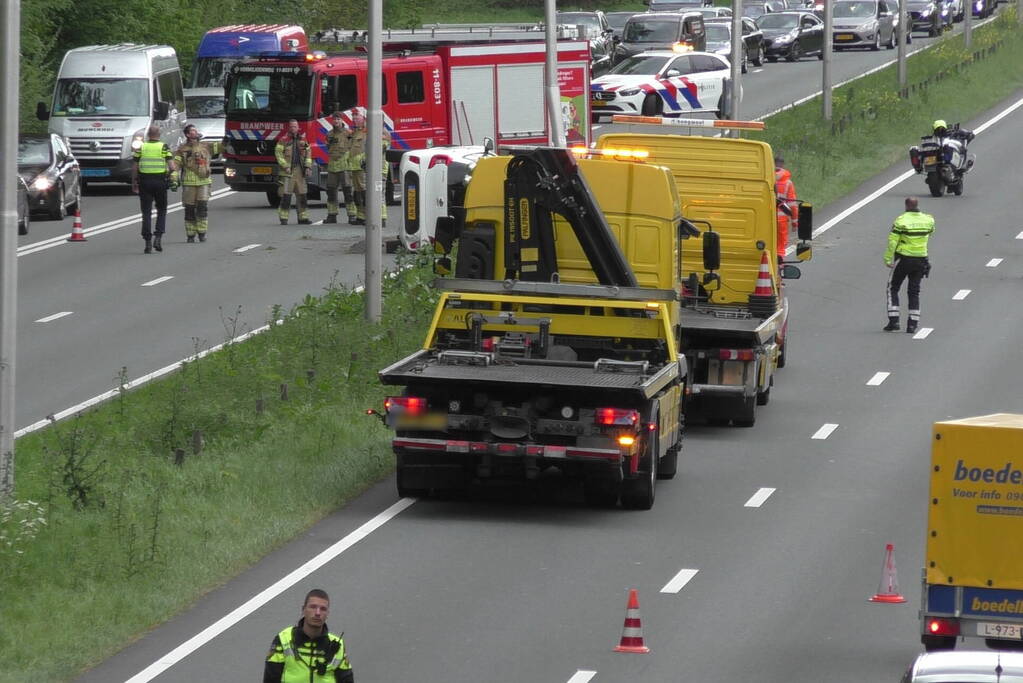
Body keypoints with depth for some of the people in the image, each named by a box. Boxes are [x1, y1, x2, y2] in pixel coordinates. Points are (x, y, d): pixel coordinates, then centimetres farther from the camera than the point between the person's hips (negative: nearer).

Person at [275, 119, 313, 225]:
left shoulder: (302, 139, 12)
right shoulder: (283, 140, -1)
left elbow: (308, 153, 14)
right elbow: (279, 154, -6)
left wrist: (308, 167, 3)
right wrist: (285, 166, -15)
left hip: (300, 171, 4)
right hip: (288, 171, -4)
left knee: (301, 195, 4)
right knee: (286, 195, -9)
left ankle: (303, 218, 10)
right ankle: (283, 218, -6)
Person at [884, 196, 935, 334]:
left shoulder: (901, 221, -14)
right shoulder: (928, 220, 0)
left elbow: (892, 241, -16)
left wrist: (888, 259, -12)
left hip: (903, 259, -4)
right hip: (921, 259, 4)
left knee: (893, 288, 10)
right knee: (914, 292, 11)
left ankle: (893, 321, 0)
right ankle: (913, 324, 4)